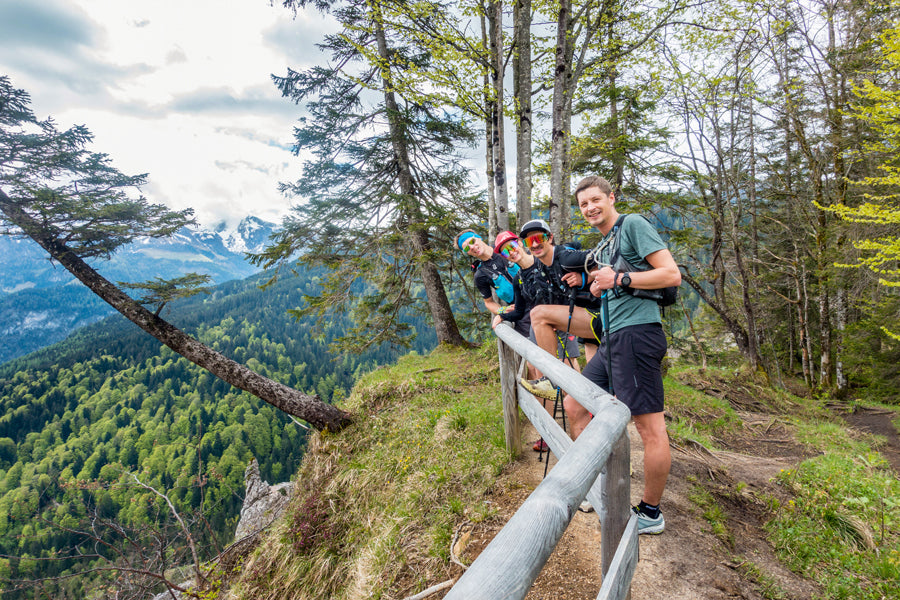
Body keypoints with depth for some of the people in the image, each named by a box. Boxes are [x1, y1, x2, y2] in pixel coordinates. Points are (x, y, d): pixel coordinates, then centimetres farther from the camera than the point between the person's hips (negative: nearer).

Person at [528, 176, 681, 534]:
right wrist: (598, 286, 13)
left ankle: (650, 514, 11)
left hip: (636, 333, -9)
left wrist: (619, 279, -15)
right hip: (612, 339, 10)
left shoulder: (634, 225, -2)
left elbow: (672, 275, -10)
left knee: (650, 427, -4)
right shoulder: (603, 246, 24)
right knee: (574, 405, 11)